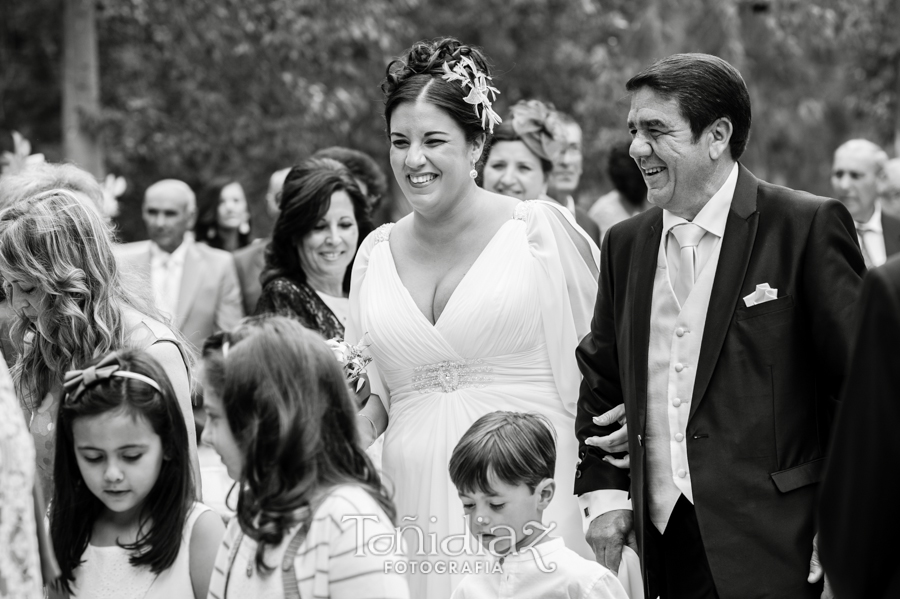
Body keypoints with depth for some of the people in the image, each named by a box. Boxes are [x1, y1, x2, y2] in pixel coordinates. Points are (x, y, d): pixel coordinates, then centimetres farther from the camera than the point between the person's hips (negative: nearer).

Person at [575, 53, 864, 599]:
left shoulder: (808, 227, -6)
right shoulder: (626, 244, 12)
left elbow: (864, 382, -6)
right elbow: (602, 381, 20)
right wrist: (603, 493, 8)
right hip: (663, 544, 5)